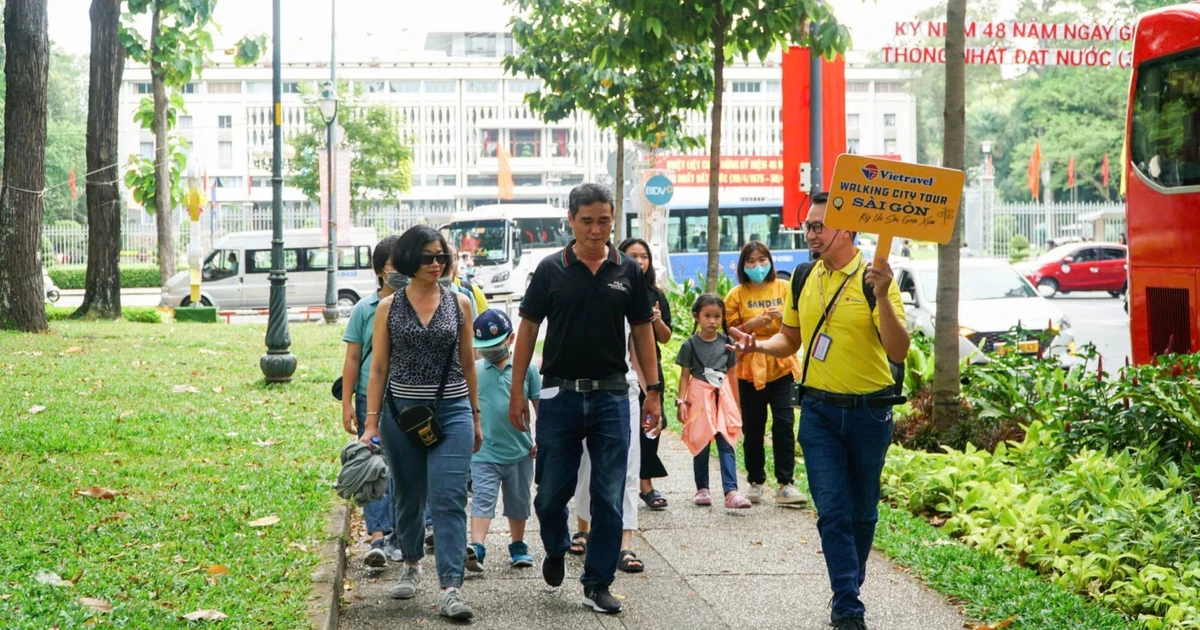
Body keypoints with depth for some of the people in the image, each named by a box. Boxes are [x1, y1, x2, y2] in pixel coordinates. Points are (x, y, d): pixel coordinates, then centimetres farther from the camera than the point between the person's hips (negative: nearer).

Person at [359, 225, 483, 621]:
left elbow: (468, 363, 11)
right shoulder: (388, 307, 2)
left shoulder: (459, 304, 4)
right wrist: (371, 423, -2)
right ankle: (412, 565, 38)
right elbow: (378, 368, 3)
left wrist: (475, 417, 13)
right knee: (408, 496, 14)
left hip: (452, 411, -1)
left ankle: (450, 589, -15)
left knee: (449, 499, -11)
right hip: (402, 411, 1)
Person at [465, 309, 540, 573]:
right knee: (482, 500, -11)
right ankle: (476, 548, -17)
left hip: (520, 452, 1)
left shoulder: (525, 369, 0)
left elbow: (540, 404, 5)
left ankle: (518, 547, 29)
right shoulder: (474, 371, 0)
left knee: (518, 502, 14)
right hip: (484, 453, -1)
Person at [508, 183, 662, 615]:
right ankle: (556, 548, 36)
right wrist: (517, 392, -1)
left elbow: (643, 332, 9)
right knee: (551, 491, 6)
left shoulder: (628, 271, 4)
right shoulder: (551, 270, -1)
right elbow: (528, 330, 2)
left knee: (608, 498, 0)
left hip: (611, 395, 1)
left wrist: (653, 390, 4)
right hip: (559, 393, -1)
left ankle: (598, 584, 10)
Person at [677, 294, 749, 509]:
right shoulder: (690, 345, -2)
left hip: (723, 396, 2)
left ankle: (731, 491, -14)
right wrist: (681, 401, -7)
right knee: (700, 445, 7)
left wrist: (736, 402, 13)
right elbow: (685, 375, 1)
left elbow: (731, 374, 12)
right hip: (699, 396, -1)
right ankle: (702, 489, 18)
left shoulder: (726, 343, 6)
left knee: (726, 445, -7)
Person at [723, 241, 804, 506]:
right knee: (753, 429, 4)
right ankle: (755, 482, 16)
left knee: (784, 424, -8)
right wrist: (753, 323, -16)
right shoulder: (737, 295, 3)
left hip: (781, 365, 0)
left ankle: (785, 484, -5)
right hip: (750, 368, 0)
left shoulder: (784, 288, 6)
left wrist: (783, 317, -12)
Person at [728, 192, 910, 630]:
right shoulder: (803, 279, 4)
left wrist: (882, 296, -33)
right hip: (819, 409, 3)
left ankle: (849, 589, 32)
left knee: (862, 511, 12)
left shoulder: (873, 280, -12)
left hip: (869, 409, -3)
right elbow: (790, 339, 16)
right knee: (832, 510, -5)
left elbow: (898, 352, -20)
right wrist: (757, 345, -5)